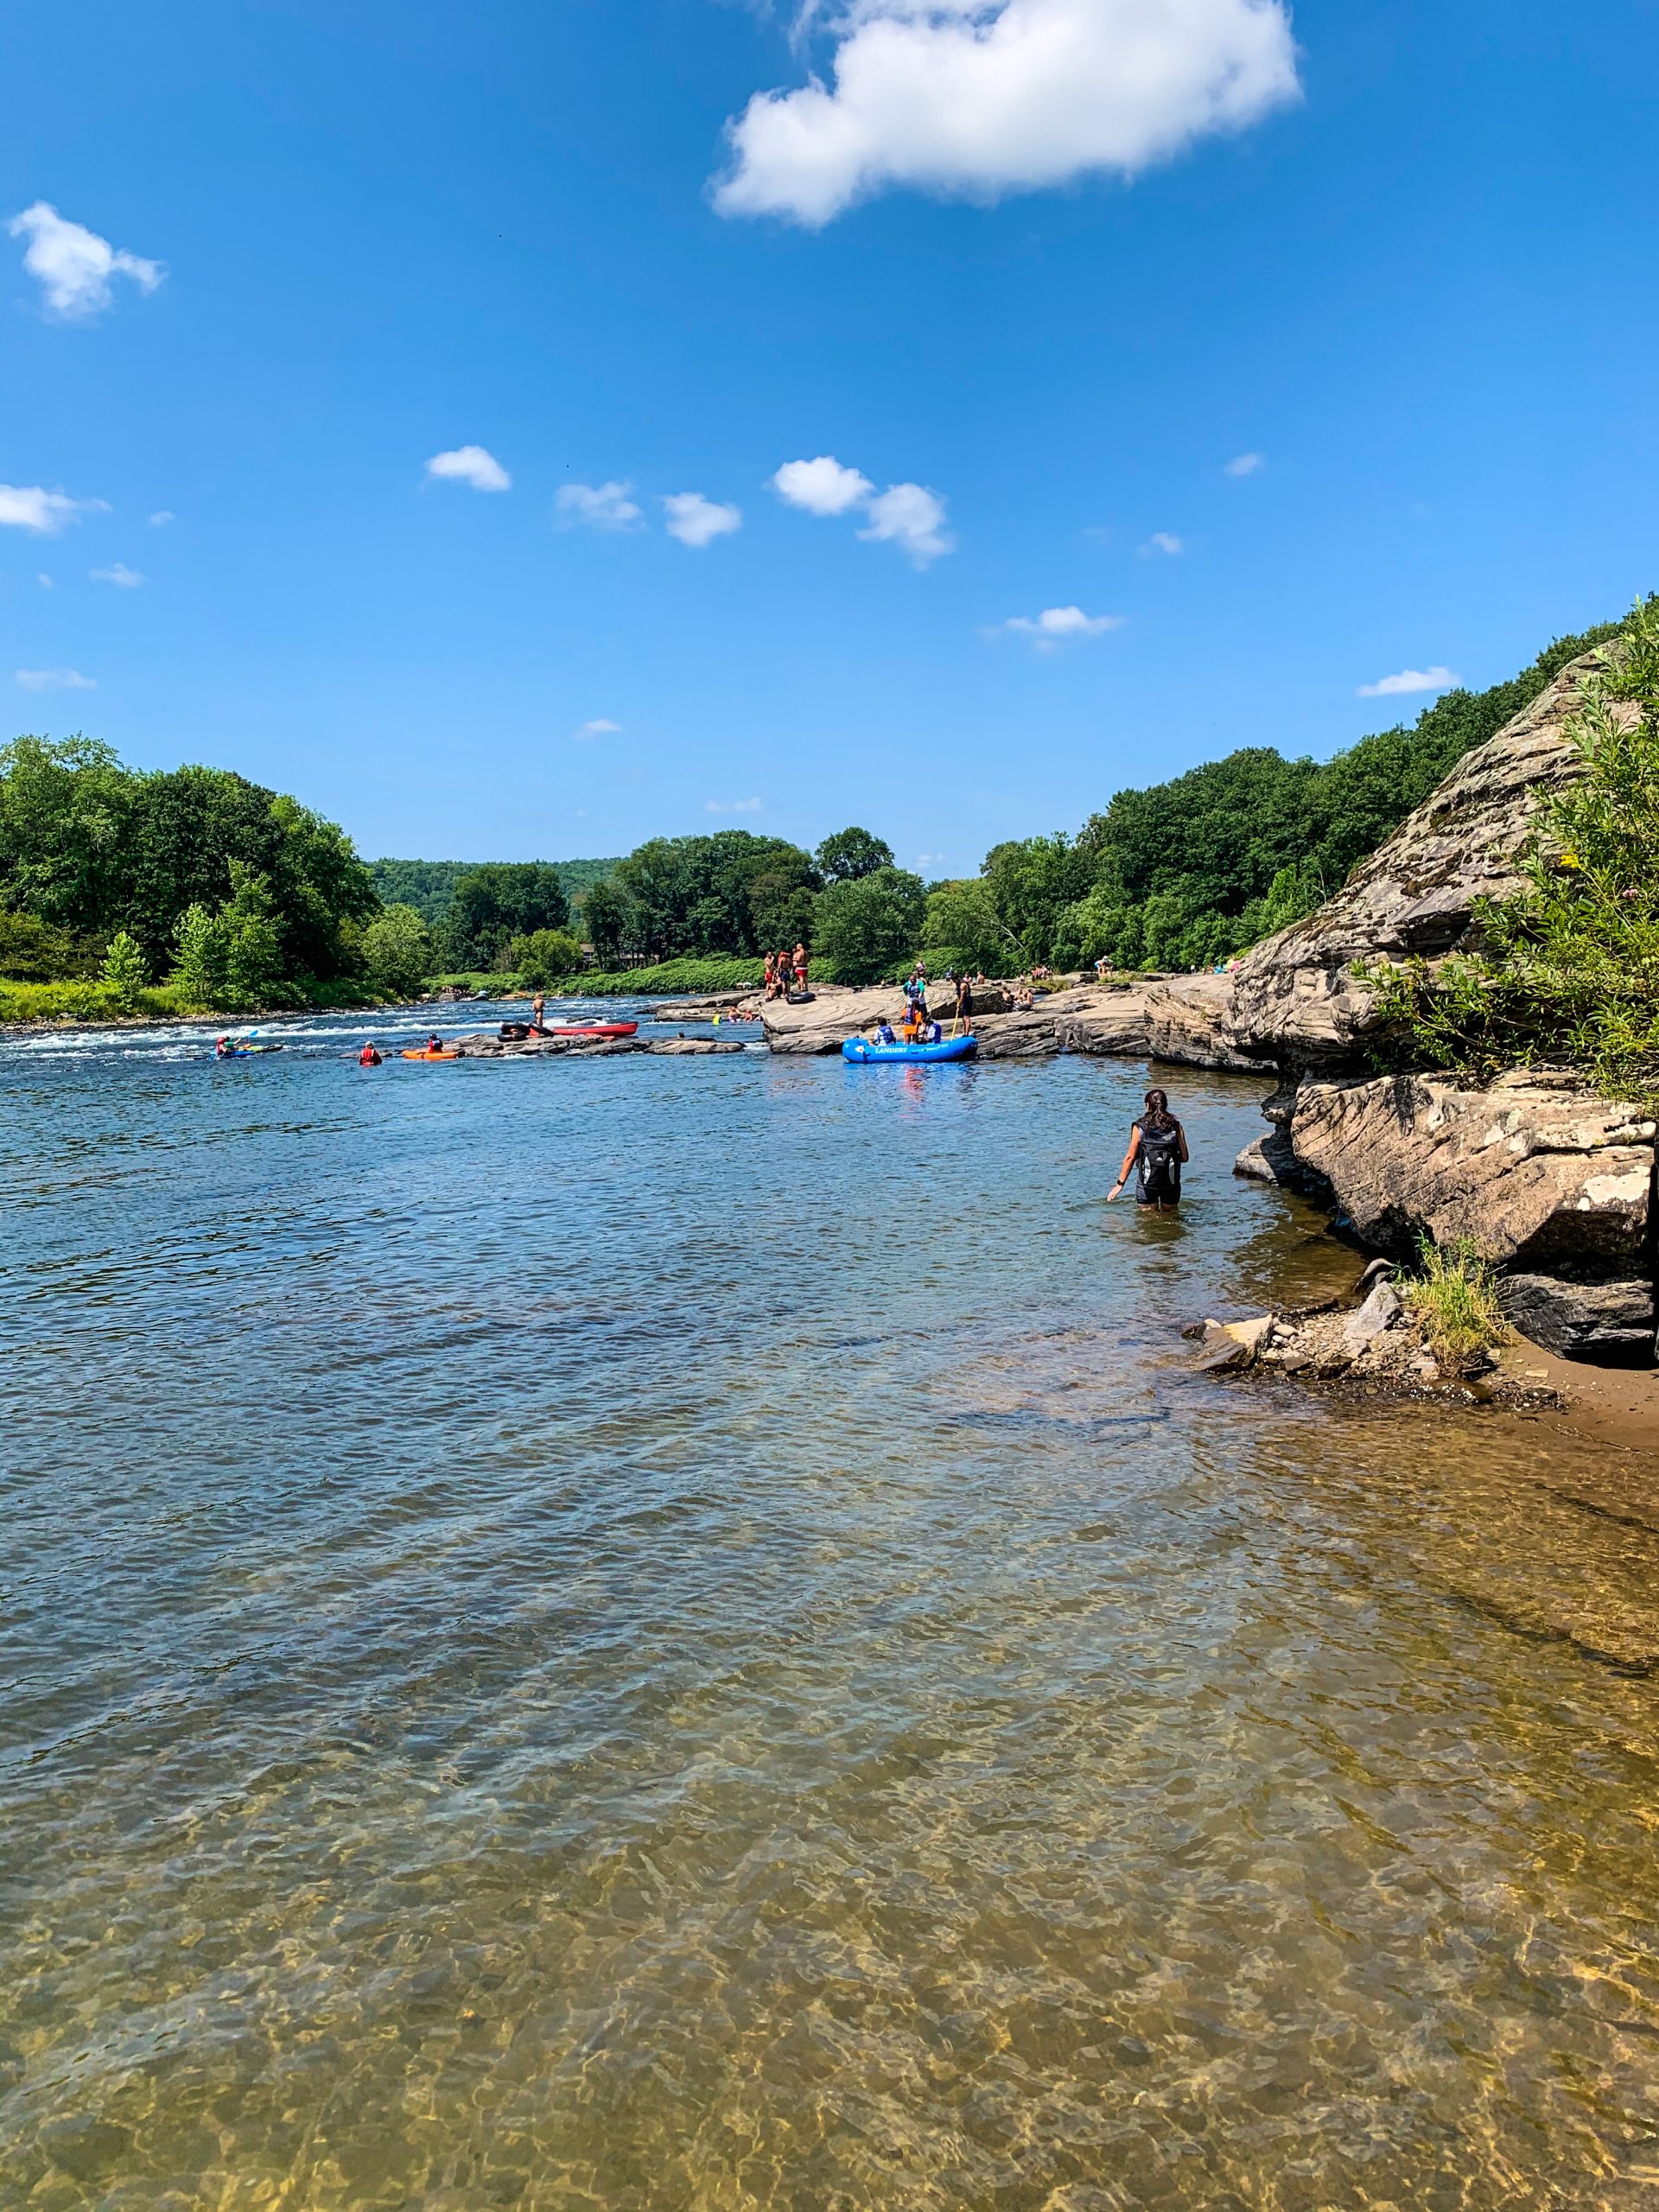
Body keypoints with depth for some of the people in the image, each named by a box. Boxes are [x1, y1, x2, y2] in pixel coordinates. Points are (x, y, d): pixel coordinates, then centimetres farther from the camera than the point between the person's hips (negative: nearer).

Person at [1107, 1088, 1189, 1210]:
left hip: (1147, 1183, -1)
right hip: (1171, 1183, 1)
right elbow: (1185, 1157, 0)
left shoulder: (1140, 1127, -5)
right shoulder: (1176, 1127, 0)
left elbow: (1130, 1157, -5)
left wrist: (1120, 1183, 1)